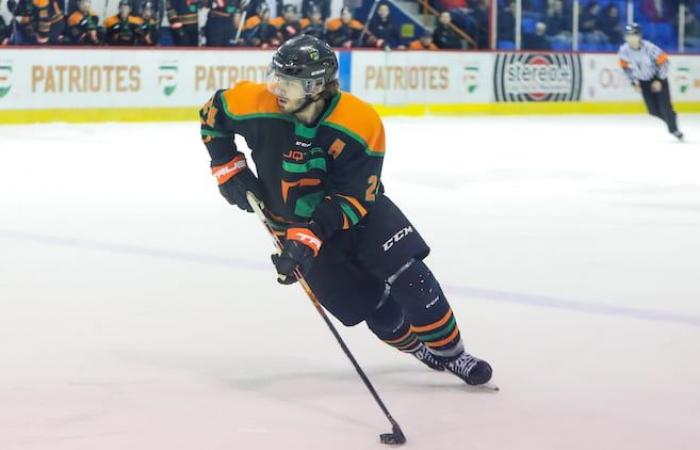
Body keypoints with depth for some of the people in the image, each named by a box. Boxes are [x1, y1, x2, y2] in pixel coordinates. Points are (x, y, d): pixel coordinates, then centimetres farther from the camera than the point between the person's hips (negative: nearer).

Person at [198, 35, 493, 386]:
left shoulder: (360, 125, -28)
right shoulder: (258, 106, -22)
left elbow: (352, 198, -26)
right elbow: (213, 112, -1)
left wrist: (311, 236, -35)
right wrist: (228, 167, -7)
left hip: (359, 209, -1)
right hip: (296, 223, 1)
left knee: (410, 278, -15)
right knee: (368, 303, -2)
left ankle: (450, 353, 4)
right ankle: (419, 348, 24)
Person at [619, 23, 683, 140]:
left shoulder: (649, 47, -29)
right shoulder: (624, 50, -16)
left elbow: (663, 60, -19)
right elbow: (626, 67, 1)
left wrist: (659, 80, -19)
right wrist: (634, 82, -1)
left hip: (658, 78, -4)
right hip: (643, 81, 4)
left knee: (664, 106, -10)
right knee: (653, 110, -2)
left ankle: (674, 129, 8)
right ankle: (670, 118, 24)